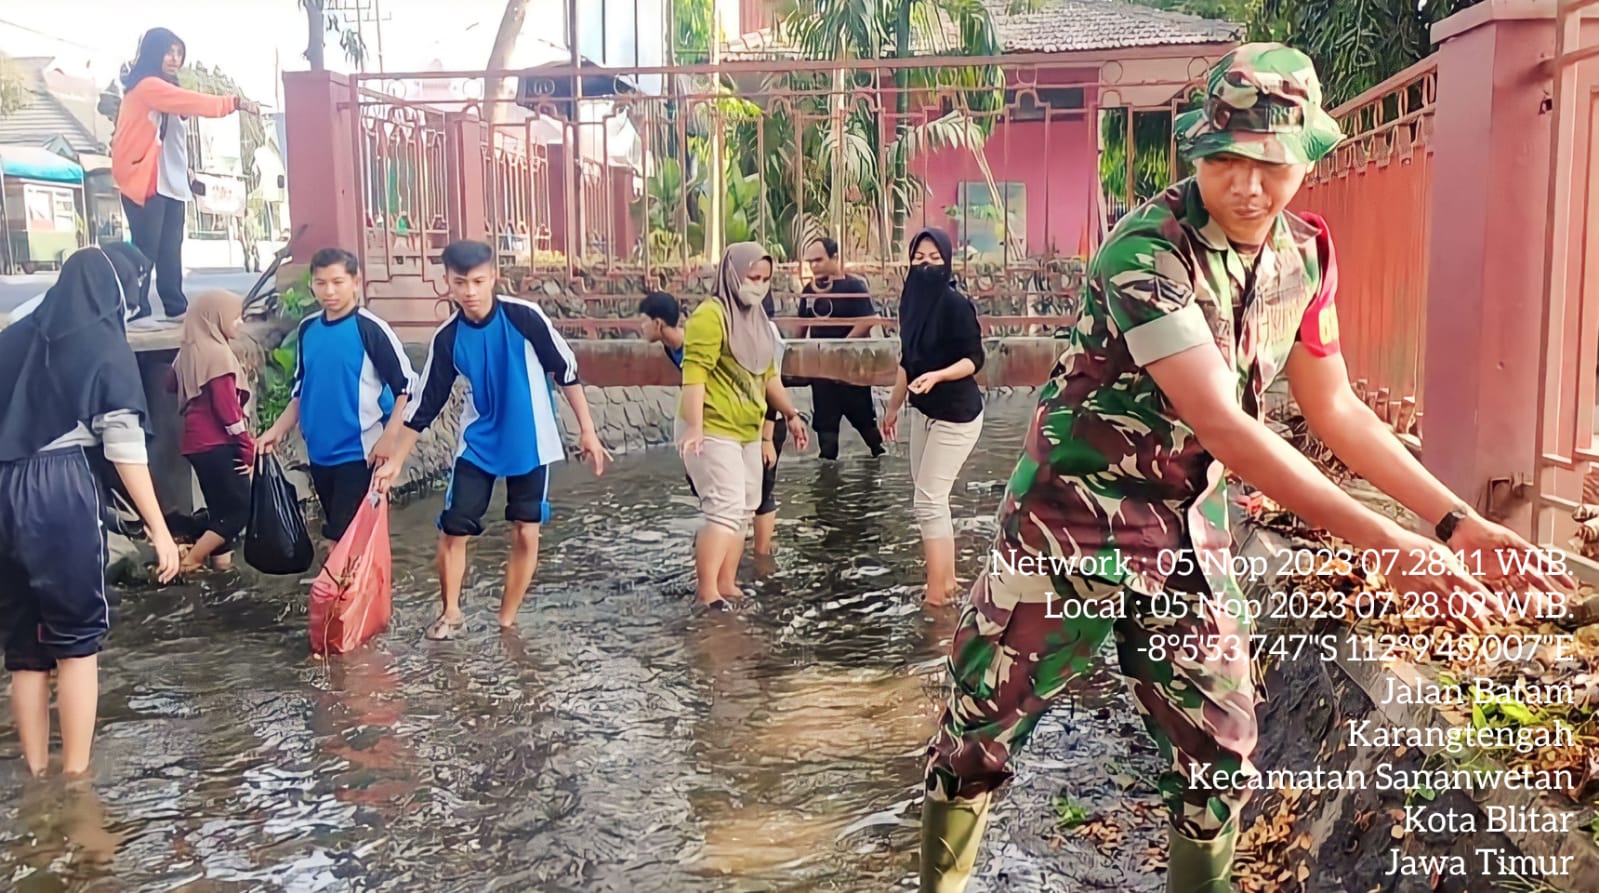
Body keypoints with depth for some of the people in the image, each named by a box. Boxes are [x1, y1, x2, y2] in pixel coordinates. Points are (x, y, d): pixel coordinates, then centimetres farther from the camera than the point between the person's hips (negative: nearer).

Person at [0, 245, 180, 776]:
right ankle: (75, 775, 5)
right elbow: (126, 449, -8)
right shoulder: (104, 347, -1)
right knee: (77, 638, 5)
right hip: (63, 492, -5)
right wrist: (159, 529, -8)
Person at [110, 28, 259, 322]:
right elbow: (193, 102, -19)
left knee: (170, 250, 6)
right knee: (146, 249, -9)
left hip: (171, 182, 8)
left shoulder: (167, 92, 22)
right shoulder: (145, 86, -7)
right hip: (146, 181, -8)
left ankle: (176, 308, 7)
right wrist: (234, 103, -23)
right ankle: (137, 312, -8)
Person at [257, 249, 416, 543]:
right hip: (320, 453, 6)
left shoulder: (370, 328, -11)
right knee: (338, 536, 14)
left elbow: (407, 385, -10)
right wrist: (278, 431, 7)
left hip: (359, 452, -6)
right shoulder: (308, 329, 8)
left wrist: (388, 438, -16)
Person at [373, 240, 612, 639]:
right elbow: (425, 404, 0)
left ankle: (507, 620, 17)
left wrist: (587, 430, -5)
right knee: (453, 530, -2)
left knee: (526, 534, 2)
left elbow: (566, 370, -6)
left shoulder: (525, 317, -15)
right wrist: (395, 460, -2)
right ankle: (450, 613, 19)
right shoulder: (447, 338, -7)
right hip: (477, 446, 2)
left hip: (531, 445, -2)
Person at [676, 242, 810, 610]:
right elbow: (694, 373, -22)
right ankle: (707, 593, -12)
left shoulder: (757, 319, 15)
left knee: (742, 510, 12)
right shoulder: (711, 315, -14)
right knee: (724, 508, -15)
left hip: (746, 432, 10)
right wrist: (694, 427, -29)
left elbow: (767, 376, 23)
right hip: (711, 431, -10)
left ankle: (727, 586, 20)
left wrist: (790, 414, 22)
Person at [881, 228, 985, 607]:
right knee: (932, 499, 13)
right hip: (924, 412, 8)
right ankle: (947, 579, 25)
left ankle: (937, 591, 1)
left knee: (928, 501, -7)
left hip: (956, 415, -8)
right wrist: (893, 406, 20)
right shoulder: (912, 301, 5)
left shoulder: (956, 304, -17)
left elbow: (974, 359, -17)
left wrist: (936, 376, -33)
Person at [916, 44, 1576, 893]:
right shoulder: (1147, 250, -23)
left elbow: (1336, 410, 11)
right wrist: (1391, 544, -30)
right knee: (976, 736, 4)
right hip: (1072, 525, -6)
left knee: (1220, 762, 9)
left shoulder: (1304, 255, 0)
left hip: (1190, 537, 6)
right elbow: (1224, 426, -30)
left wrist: (1458, 521, 5)